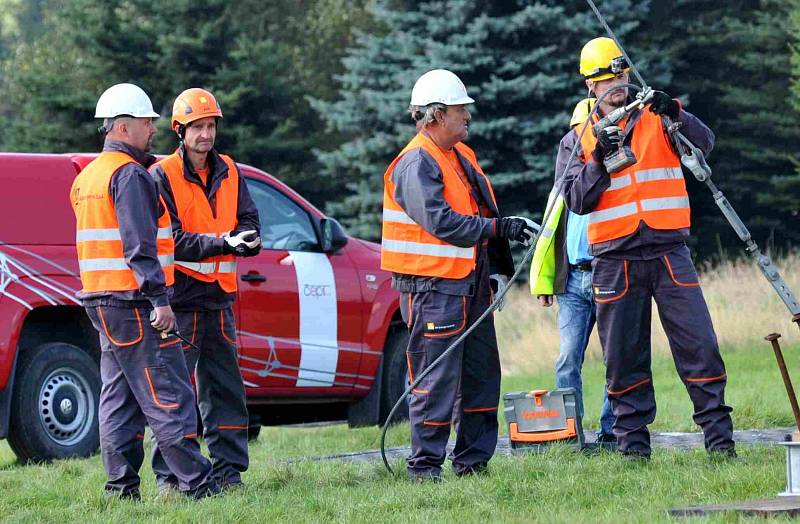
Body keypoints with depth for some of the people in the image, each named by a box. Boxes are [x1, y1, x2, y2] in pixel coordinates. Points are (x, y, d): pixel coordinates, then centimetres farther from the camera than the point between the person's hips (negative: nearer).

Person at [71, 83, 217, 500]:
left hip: (102, 299, 10)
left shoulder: (89, 176, 19)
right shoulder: (130, 174, -12)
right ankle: (196, 483, -10)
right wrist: (160, 299, -22)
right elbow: (139, 244, -20)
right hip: (132, 300, -10)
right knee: (167, 394, -9)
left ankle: (122, 485, 8)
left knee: (119, 395, 10)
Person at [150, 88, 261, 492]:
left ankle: (229, 470, 15)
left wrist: (247, 239, -12)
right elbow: (169, 239, -13)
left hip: (219, 296, 6)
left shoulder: (227, 172, 12)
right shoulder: (162, 177, -5)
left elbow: (249, 220, 12)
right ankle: (168, 476, -2)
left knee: (225, 389, 8)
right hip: (179, 298, -6)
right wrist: (222, 243, -22)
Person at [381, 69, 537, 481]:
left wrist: (497, 267, 12)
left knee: (482, 374, 13)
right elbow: (442, 223, -25)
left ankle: (474, 459, 21)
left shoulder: (461, 155, 16)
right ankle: (425, 465, -2)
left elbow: (483, 214, 21)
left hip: (471, 284, 10)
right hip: (433, 288, -10)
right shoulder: (415, 164, -14)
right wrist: (499, 228, -25)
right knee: (437, 378, -8)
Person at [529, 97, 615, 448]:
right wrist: (543, 280, 13)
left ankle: (611, 432, 1)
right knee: (569, 358, -1)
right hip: (573, 279, 4)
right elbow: (549, 233, 20)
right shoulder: (566, 181, 18)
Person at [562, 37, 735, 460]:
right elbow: (576, 202, -1)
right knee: (624, 357, 3)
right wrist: (599, 159, -14)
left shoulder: (655, 119, 9)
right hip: (615, 261, 0)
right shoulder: (577, 140, 9)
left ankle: (719, 435, -1)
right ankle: (632, 440, 10)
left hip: (669, 253, 0)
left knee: (698, 344, -5)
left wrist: (675, 115, -23)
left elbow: (704, 143, -6)